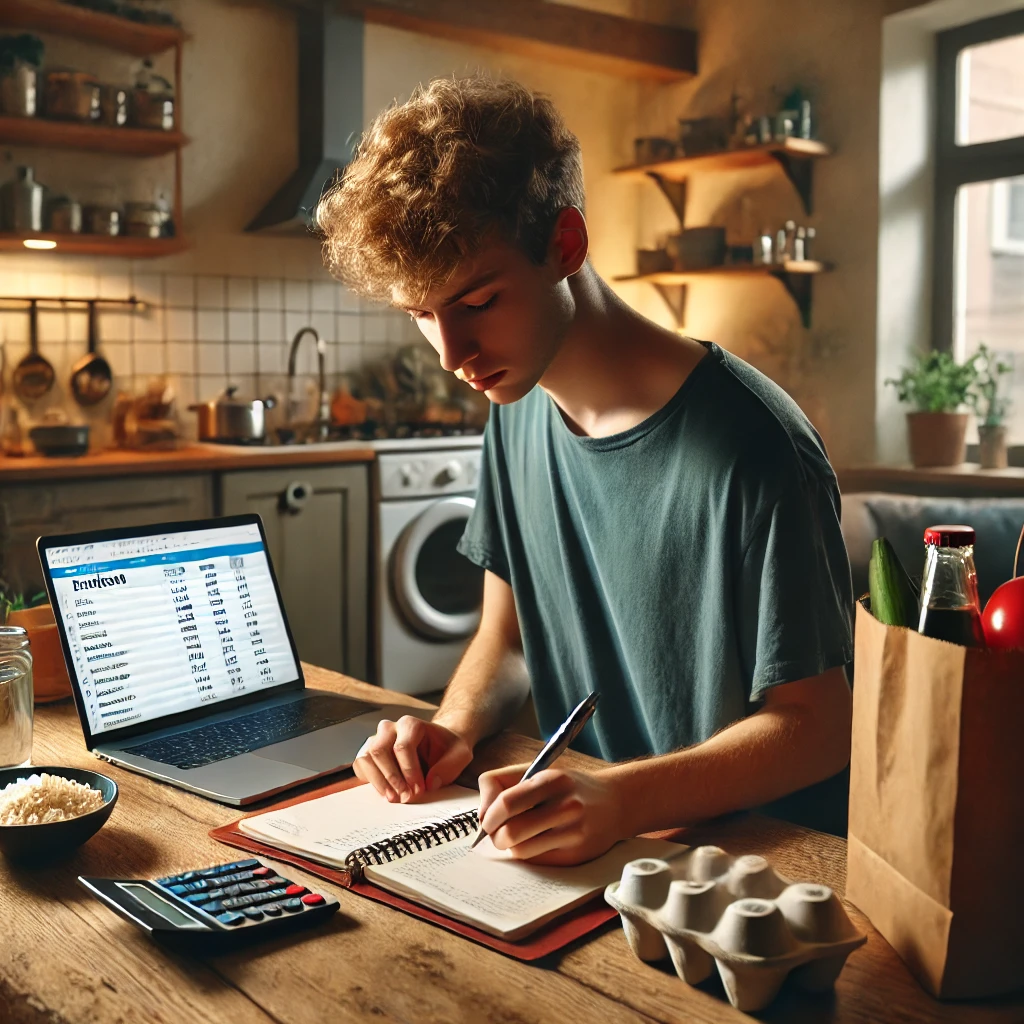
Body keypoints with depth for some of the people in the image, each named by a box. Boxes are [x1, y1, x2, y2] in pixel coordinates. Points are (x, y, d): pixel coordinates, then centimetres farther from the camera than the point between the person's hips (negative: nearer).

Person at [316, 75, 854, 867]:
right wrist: (455, 728, -9)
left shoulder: (747, 447, -22)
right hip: (574, 840, 7)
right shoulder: (519, 412, 2)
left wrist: (620, 800, -28)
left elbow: (817, 725, -15)